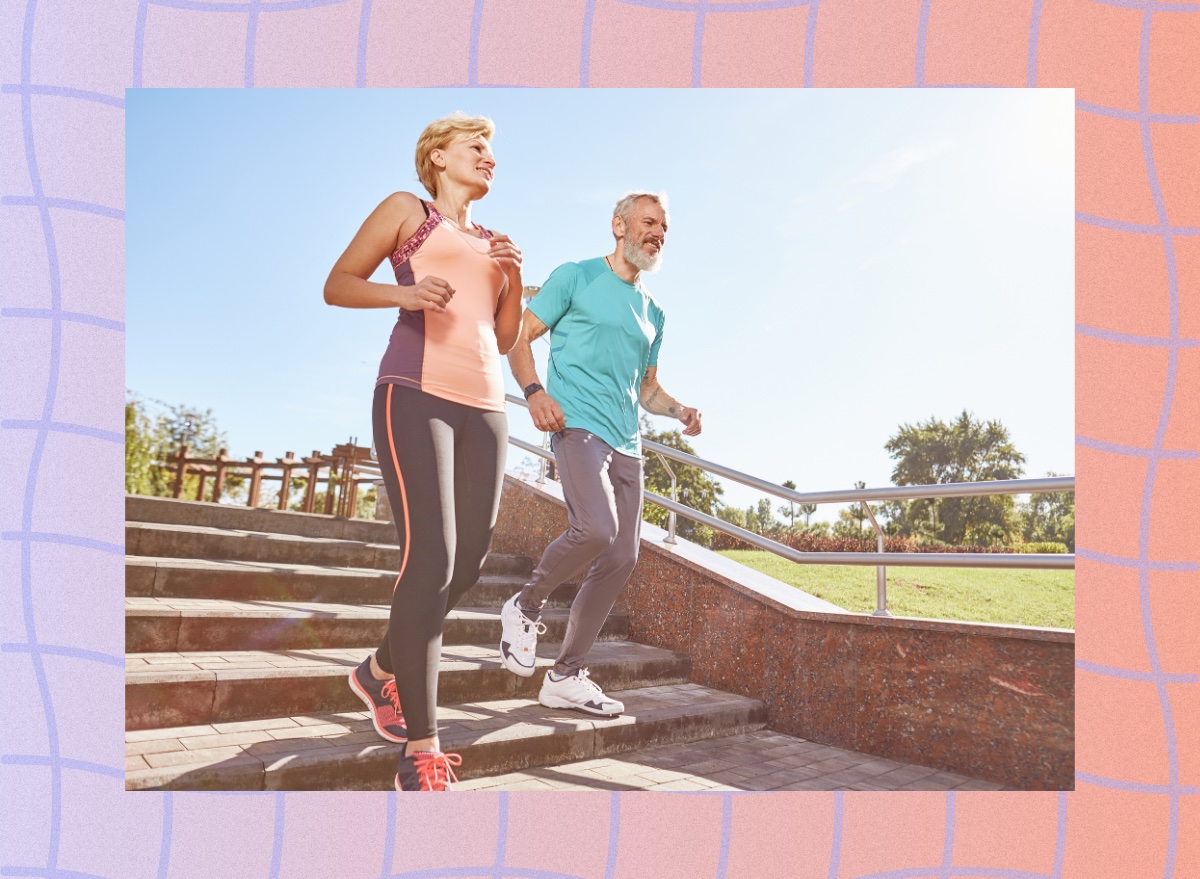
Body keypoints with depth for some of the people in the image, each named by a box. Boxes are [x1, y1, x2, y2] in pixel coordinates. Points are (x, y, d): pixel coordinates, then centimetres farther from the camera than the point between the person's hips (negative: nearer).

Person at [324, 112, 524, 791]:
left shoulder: (493, 242, 26)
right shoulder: (407, 209, 13)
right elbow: (338, 285, 7)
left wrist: (515, 280, 8)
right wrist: (402, 293, -12)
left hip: (486, 406, 6)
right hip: (417, 393, -6)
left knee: (468, 564, 2)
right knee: (431, 556, -18)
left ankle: (382, 672, 27)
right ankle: (422, 753, -12)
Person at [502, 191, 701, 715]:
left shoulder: (652, 312, 23)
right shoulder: (577, 277, 5)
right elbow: (520, 336, 1)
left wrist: (680, 411, 7)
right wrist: (534, 391, -17)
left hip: (625, 442, 7)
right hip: (578, 423, -7)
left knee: (621, 559, 1)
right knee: (597, 528, -29)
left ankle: (566, 677, 13)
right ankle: (526, 607, 0)